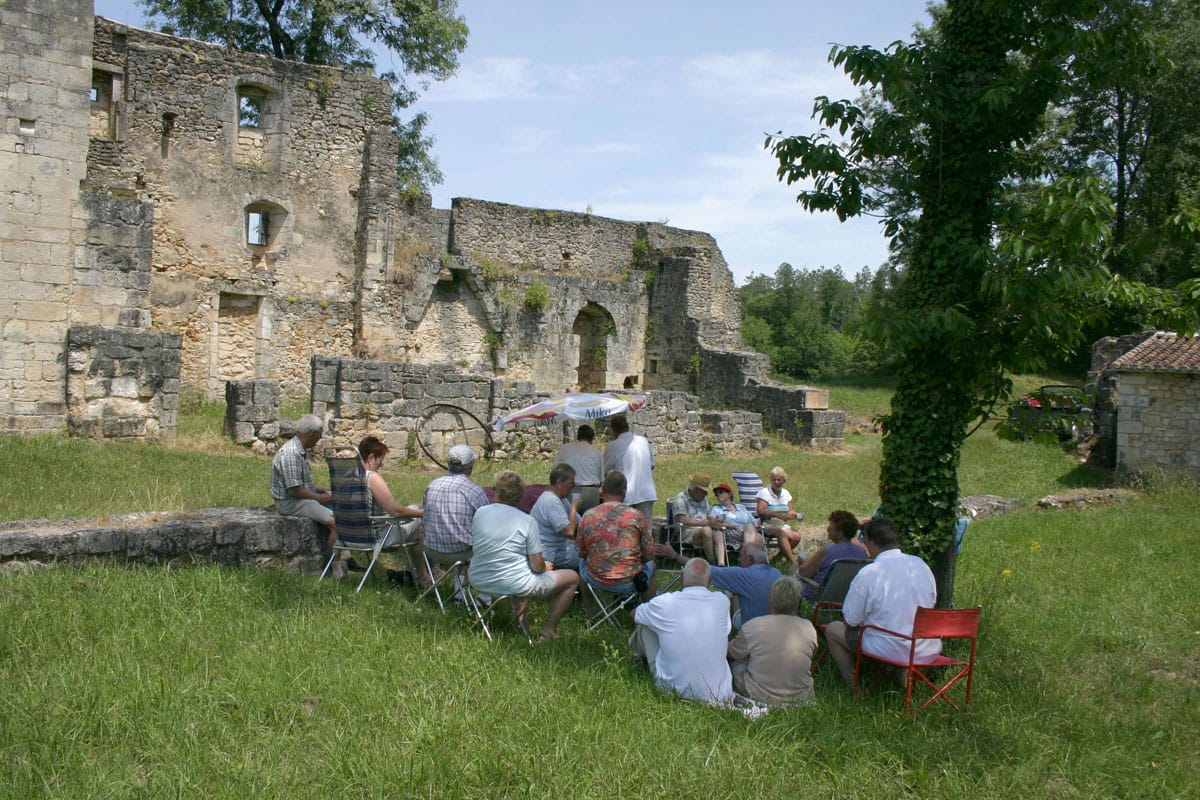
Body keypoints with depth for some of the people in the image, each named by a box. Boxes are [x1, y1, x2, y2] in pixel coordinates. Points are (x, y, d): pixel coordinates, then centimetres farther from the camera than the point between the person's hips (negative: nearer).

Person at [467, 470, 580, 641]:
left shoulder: (480, 513, -1)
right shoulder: (527, 521, -12)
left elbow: (472, 550, 12)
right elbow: (538, 566, -13)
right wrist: (545, 567, 11)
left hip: (478, 582, 6)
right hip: (514, 586, -6)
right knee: (572, 578, 11)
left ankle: (520, 612, 28)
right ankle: (549, 630, 12)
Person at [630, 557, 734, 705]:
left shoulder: (664, 602, -13)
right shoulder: (722, 601, -7)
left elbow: (634, 614, 11)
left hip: (676, 689, -2)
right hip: (719, 694, 2)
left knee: (643, 624, 13)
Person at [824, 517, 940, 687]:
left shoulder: (867, 574, -16)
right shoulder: (921, 565, -1)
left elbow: (850, 622, -8)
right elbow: (932, 604, 14)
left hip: (888, 653, -5)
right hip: (928, 652, 5)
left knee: (832, 629, 16)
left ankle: (854, 684, 13)